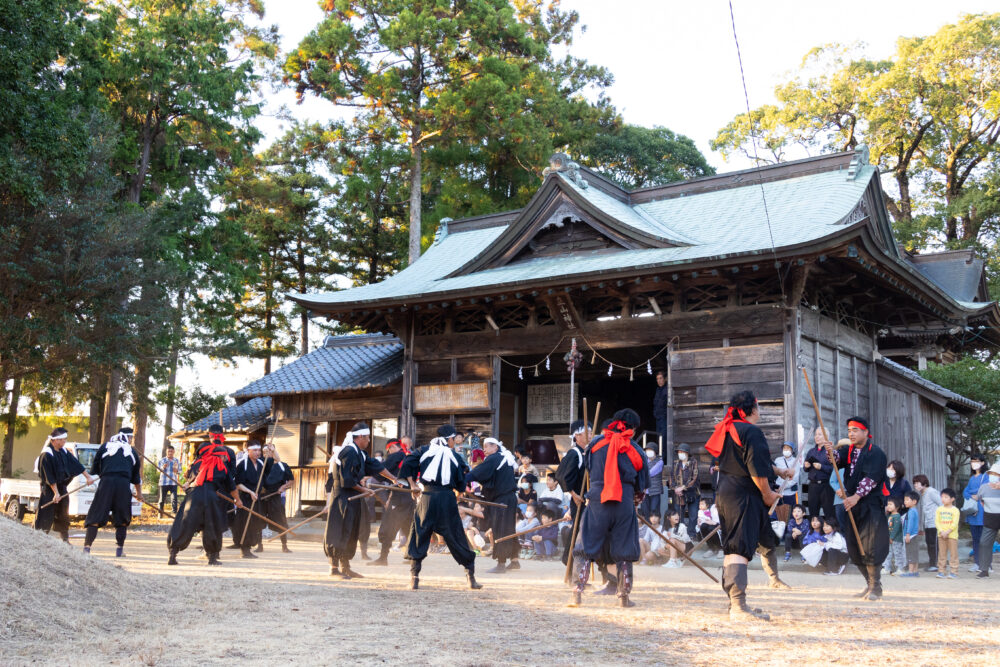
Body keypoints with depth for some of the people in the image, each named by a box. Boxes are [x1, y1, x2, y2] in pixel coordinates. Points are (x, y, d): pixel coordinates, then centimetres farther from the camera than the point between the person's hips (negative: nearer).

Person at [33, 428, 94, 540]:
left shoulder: (64, 452, 4)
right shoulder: (46, 455, -18)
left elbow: (76, 464, 9)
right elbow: (49, 477, -19)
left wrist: (88, 476, 6)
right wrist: (56, 493, -19)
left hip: (62, 486, 7)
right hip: (49, 488, -7)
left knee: (63, 516, 9)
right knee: (46, 516, -8)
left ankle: (65, 540, 15)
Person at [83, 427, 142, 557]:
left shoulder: (104, 447, 17)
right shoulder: (132, 451, 21)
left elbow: (94, 469, 17)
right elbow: (136, 475, 26)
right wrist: (139, 493, 37)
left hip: (106, 483, -1)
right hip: (124, 484, 1)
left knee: (95, 517, 0)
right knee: (122, 519, 14)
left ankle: (87, 547, -10)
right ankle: (120, 549, 13)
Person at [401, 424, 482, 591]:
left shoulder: (424, 451, 9)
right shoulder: (454, 456, 7)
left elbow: (407, 463, -3)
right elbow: (461, 484, 8)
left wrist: (412, 483, 6)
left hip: (427, 497, 0)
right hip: (448, 499, 0)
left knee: (419, 536, 7)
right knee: (456, 536, 8)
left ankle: (414, 578, 0)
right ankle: (471, 577, 12)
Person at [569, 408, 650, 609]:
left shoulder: (597, 442, 6)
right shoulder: (635, 449, 6)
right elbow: (642, 483, 14)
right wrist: (636, 499, 31)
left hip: (597, 499, 0)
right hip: (624, 501, 0)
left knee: (586, 548, 4)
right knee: (624, 550, 11)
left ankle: (577, 593, -5)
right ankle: (624, 596, 14)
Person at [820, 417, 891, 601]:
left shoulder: (876, 452, -8)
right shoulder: (849, 450, 13)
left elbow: (871, 478, -18)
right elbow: (838, 460, -6)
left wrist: (856, 496, -28)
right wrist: (832, 452, -29)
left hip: (872, 505, -7)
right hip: (853, 504, 7)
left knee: (870, 547, -11)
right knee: (854, 547, 9)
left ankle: (876, 588, -3)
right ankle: (870, 585, 21)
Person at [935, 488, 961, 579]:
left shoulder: (955, 510, -4)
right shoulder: (939, 509, 8)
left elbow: (954, 524, -11)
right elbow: (937, 522, 2)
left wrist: (947, 532, -17)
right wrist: (941, 531, -12)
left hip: (952, 535, -4)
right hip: (941, 535, 4)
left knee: (953, 554, -1)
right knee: (942, 553, 7)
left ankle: (954, 571, 3)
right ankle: (941, 571, 11)